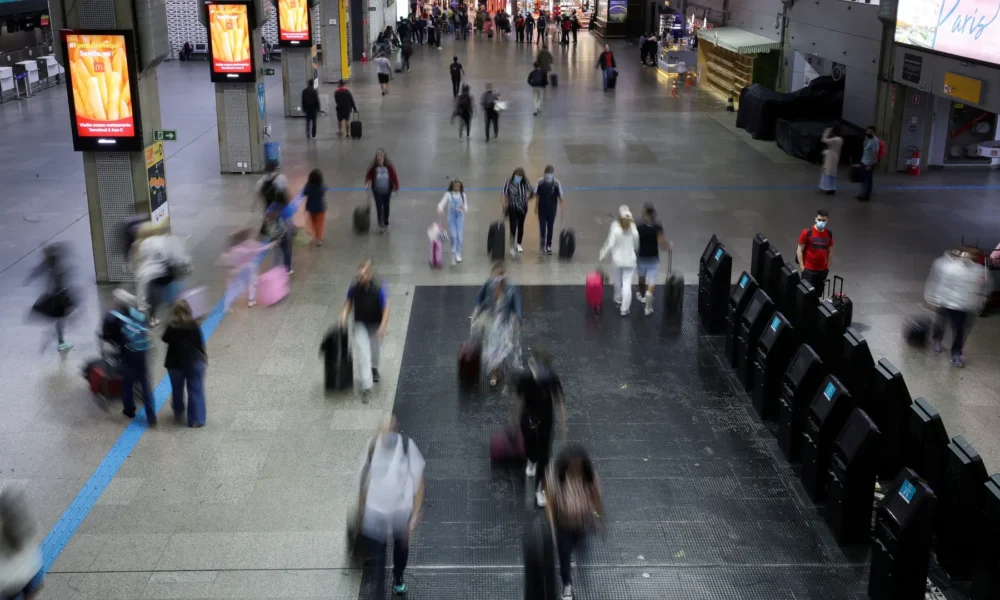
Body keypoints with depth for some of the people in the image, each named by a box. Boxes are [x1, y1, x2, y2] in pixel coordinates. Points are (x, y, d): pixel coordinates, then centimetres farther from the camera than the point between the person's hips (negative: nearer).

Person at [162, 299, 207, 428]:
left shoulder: (171, 326, -11)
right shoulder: (193, 325, -12)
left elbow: (165, 339, 5)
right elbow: (200, 342, -5)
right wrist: (203, 356, 9)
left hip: (175, 362, 1)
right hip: (194, 361, -1)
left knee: (177, 390, 19)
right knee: (195, 390, 6)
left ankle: (178, 415, 32)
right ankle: (196, 420, 6)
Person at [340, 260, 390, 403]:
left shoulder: (379, 288, -24)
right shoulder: (354, 287, -15)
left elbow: (386, 309, -21)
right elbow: (349, 303, 1)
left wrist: (382, 327, -28)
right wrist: (344, 316, -14)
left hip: (376, 325, 0)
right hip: (360, 324, 0)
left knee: (375, 350, 22)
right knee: (363, 354, -11)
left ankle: (374, 368, 56)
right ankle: (366, 387, -11)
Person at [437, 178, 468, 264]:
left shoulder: (463, 195, 3)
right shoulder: (448, 194, -2)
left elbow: (466, 208, 3)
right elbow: (442, 203, -10)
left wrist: (464, 208, -22)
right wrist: (440, 209, -33)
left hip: (460, 217, 1)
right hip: (451, 216, -1)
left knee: (459, 236, -3)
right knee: (453, 236, -7)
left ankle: (458, 254, 6)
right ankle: (454, 252, 17)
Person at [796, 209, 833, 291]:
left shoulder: (829, 234, 3)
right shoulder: (807, 233, -10)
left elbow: (830, 252, 13)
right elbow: (799, 251, -7)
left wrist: (828, 267, 10)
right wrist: (802, 267, -11)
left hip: (822, 270, 4)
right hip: (809, 270, -4)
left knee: (818, 294, 9)